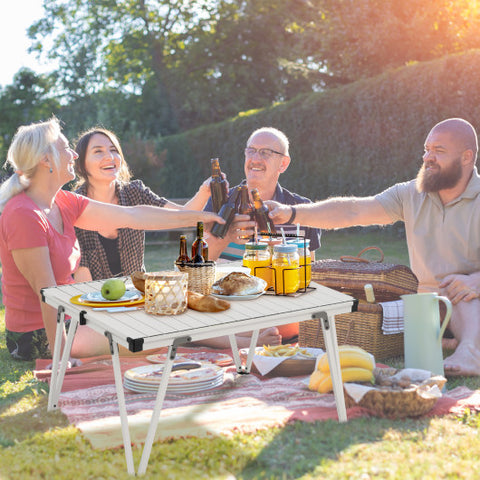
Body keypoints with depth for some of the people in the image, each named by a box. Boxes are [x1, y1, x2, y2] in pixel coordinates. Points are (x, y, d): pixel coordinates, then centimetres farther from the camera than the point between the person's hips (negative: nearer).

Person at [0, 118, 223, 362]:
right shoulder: (23, 215, -23)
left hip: (64, 321, 9)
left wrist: (197, 217, 4)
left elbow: (131, 216, 4)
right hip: (38, 338, -9)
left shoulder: (63, 203, 4)